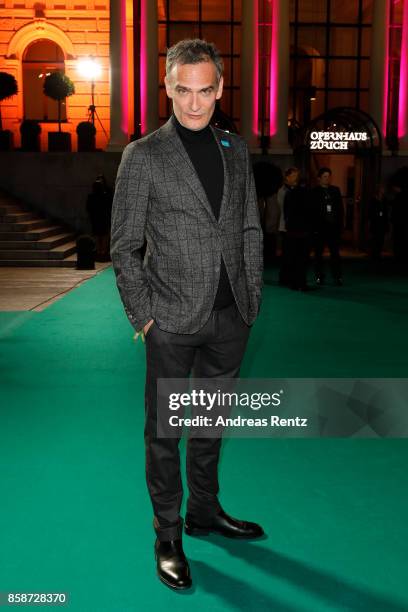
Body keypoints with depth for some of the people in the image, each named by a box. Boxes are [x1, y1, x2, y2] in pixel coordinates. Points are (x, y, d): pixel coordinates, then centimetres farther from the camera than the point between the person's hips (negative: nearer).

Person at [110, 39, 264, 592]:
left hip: (230, 318, 5)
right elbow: (123, 246, -5)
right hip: (174, 321, -4)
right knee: (164, 431, 6)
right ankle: (168, 536, 23)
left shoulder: (237, 150, 9)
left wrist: (253, 298, 7)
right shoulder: (142, 156, -5)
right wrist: (143, 315, -9)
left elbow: (250, 230, 13)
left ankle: (205, 511, 37)